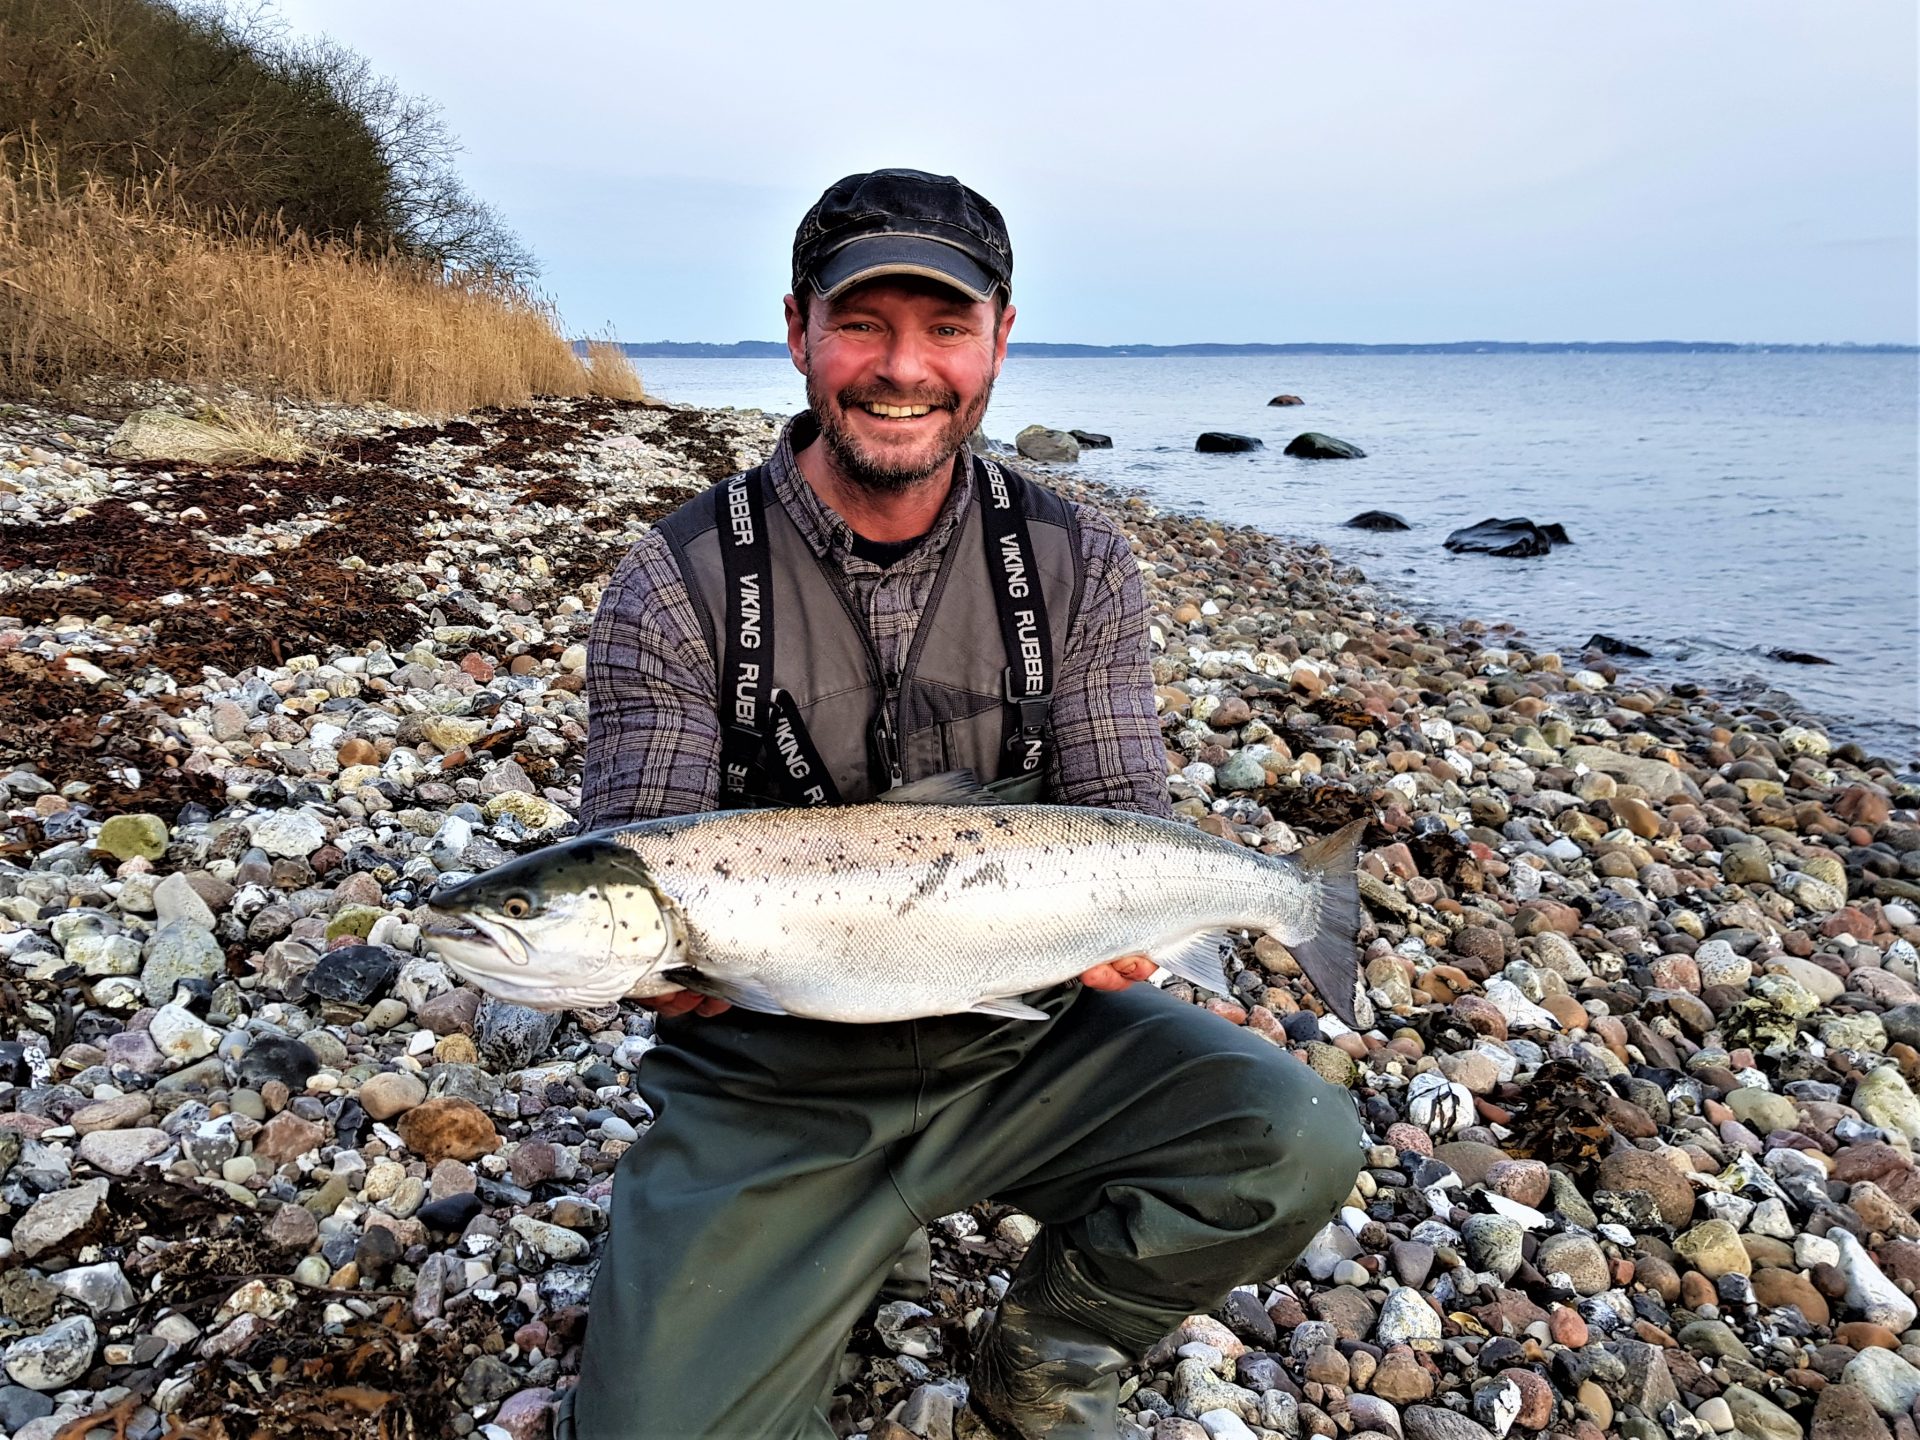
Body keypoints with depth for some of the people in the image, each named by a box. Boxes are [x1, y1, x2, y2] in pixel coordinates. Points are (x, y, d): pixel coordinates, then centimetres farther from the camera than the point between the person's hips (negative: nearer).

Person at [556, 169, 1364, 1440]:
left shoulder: (1079, 567, -3)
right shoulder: (679, 585, -9)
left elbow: (1127, 823, -4)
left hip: (1021, 1045, 2)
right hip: (769, 1091, -1)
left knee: (1298, 1141, -18)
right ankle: (861, 1255, 18)